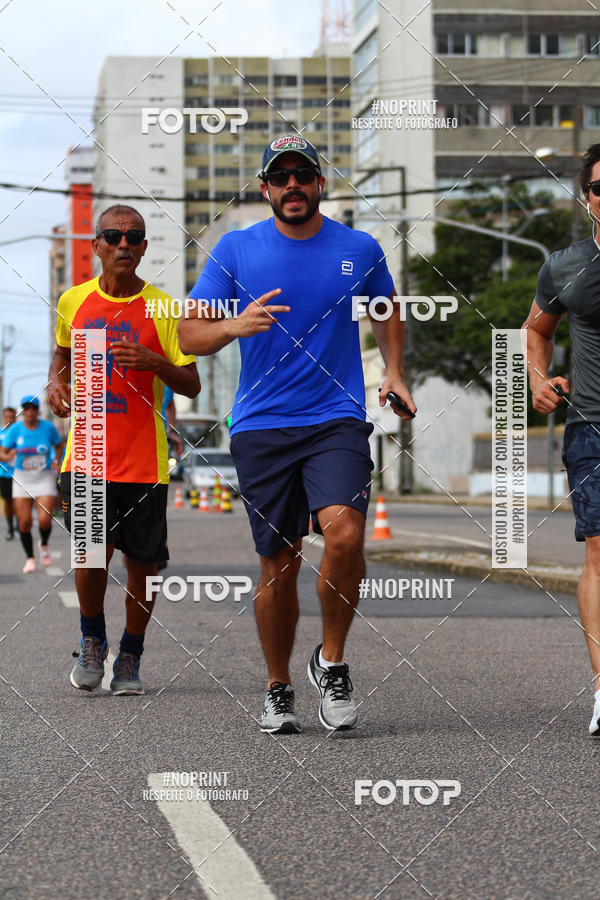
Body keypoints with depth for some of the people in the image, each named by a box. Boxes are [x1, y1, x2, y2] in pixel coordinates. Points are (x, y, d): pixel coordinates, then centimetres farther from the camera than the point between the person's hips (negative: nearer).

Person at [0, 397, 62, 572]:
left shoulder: (48, 427, -6)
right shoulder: (14, 429, -6)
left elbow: (59, 446, 12)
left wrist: (56, 461, -7)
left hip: (45, 478, -1)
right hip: (22, 478, 1)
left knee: (45, 520, -14)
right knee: (24, 522, -3)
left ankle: (44, 544, 20)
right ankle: (29, 558, 18)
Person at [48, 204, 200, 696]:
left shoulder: (162, 307, -3)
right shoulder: (74, 301, 6)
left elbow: (191, 385, -2)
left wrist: (155, 362, -20)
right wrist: (57, 382, 4)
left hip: (144, 461, -1)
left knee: (142, 563, 3)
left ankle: (130, 657, 25)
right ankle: (92, 642, 14)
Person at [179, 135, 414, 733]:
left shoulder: (360, 250, 6)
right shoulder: (235, 249, 3)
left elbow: (387, 311, 25)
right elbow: (189, 335, 2)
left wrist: (393, 371, 9)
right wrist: (235, 326, -19)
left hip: (337, 419, 0)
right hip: (260, 426, 0)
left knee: (343, 530, -24)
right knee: (279, 561, 4)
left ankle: (331, 661, -2)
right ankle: (278, 689, 23)